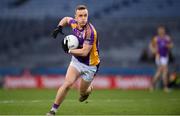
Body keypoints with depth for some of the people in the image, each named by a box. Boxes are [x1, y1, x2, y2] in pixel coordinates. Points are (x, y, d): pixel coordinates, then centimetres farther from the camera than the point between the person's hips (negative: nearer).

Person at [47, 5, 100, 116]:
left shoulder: (90, 31, -29)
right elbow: (66, 19, 15)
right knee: (67, 83, -18)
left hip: (90, 66, -4)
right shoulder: (74, 23, -9)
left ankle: (89, 88, 51)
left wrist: (69, 50, -22)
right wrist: (59, 27, -3)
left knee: (83, 92, 12)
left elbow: (84, 52, -31)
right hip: (76, 61, 4)